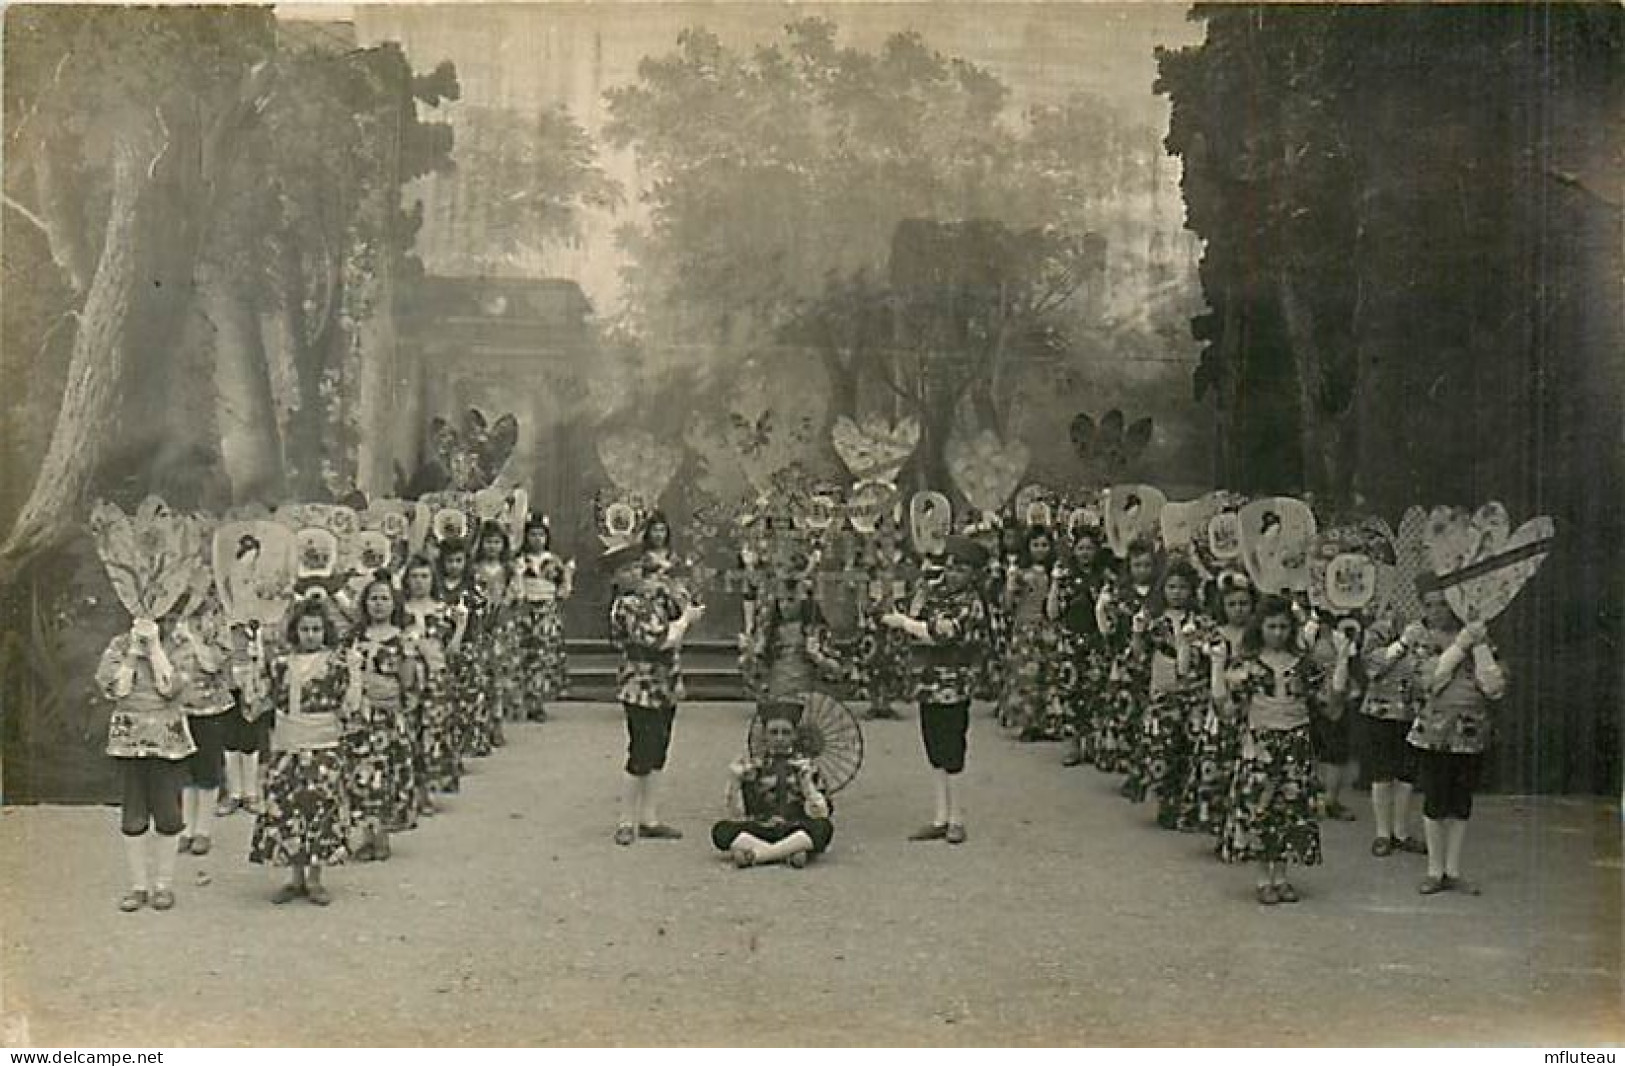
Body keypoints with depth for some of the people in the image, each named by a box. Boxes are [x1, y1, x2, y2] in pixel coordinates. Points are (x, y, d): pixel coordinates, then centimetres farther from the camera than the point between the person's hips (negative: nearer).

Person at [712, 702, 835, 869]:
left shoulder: (806, 766, 11)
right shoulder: (752, 767, 13)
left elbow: (820, 814, 0)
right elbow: (736, 817, 9)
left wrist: (807, 782, -12)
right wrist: (734, 782, -3)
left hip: (796, 834, -1)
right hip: (759, 834, 1)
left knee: (824, 827, -33)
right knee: (721, 830, -27)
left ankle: (755, 854, -32)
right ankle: (789, 852, -31)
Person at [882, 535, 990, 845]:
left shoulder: (970, 604, -11)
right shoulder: (932, 588, 11)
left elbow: (940, 634, -20)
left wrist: (903, 622, -8)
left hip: (953, 688, -7)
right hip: (928, 684, 7)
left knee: (952, 758, -4)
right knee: (935, 755, 10)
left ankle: (956, 820, 6)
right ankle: (941, 819, 17)